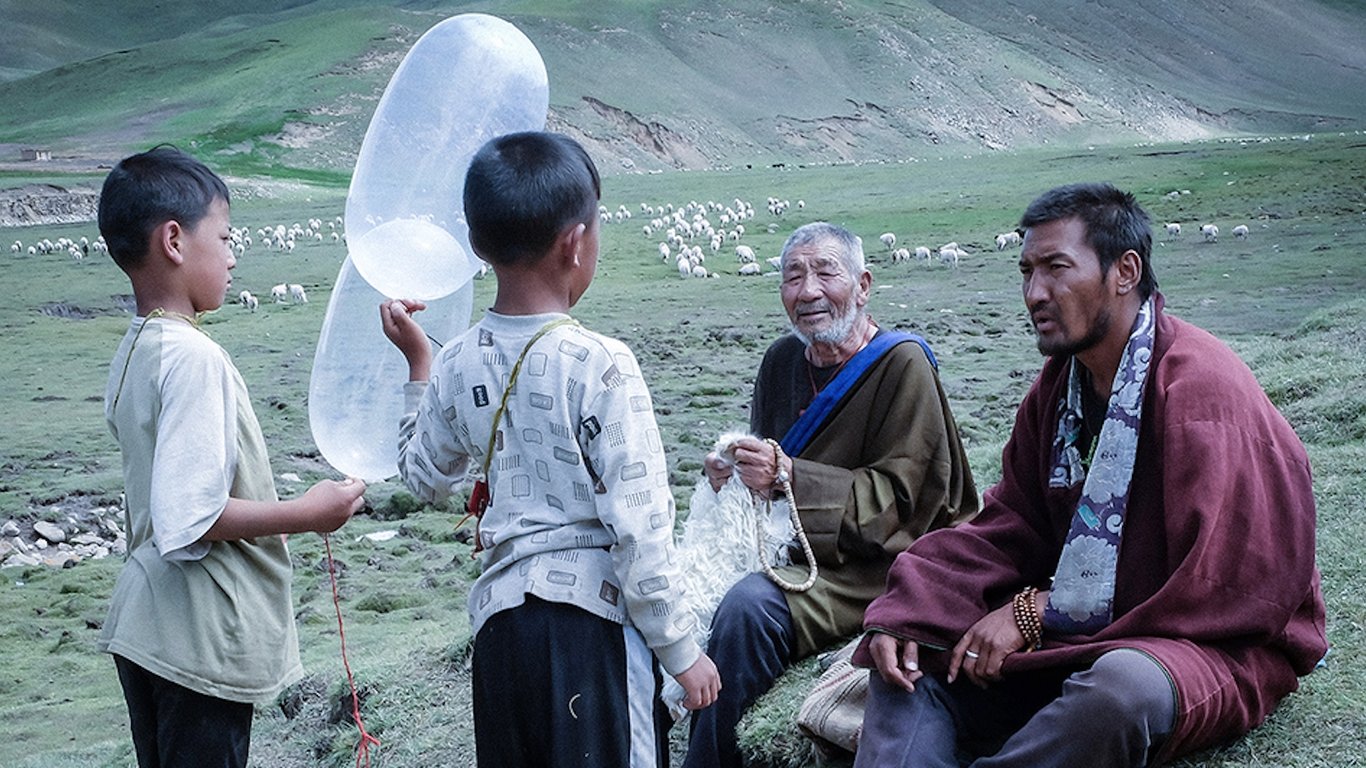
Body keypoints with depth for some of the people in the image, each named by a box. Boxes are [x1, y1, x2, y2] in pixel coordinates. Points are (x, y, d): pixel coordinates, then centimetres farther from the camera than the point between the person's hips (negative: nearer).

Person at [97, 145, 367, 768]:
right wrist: (307, 514, -16)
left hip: (144, 625, 9)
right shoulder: (194, 358, -21)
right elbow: (188, 519, -26)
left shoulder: (132, 353, 8)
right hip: (201, 645, -9)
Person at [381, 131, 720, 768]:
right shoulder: (600, 365, -16)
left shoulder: (457, 365, 1)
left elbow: (424, 477, 19)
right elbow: (638, 527, -16)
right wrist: (680, 650, -6)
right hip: (592, 616, -6)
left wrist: (416, 362, 27)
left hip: (499, 613, 6)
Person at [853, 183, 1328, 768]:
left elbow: (1213, 588, -21)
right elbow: (1012, 525, 5)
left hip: (1223, 648, -7)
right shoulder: (1060, 383, 7)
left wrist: (1039, 611, -18)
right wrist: (906, 611, -12)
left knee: (1123, 686, -40)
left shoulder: (1200, 388, -18)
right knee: (914, 657, -6)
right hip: (1082, 632, 8)